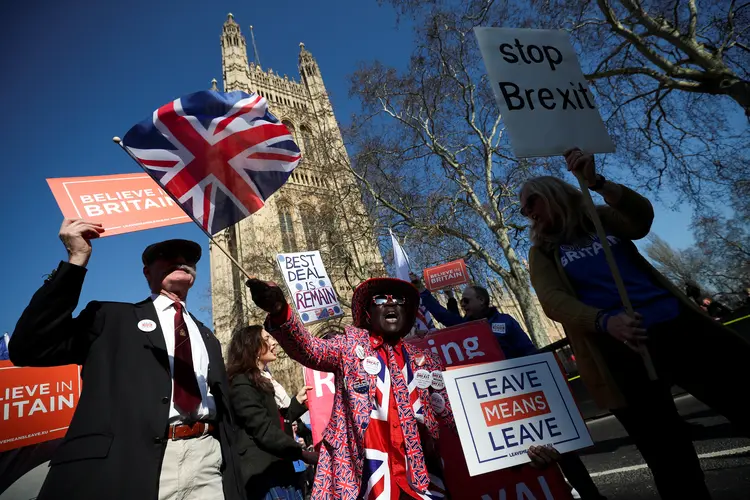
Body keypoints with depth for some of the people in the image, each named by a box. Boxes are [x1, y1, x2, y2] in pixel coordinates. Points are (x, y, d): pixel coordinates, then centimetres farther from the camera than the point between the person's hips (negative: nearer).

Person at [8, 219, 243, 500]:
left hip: (208, 458, 4)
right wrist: (77, 260, -8)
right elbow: (28, 349, -5)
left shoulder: (207, 338, 20)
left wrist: (231, 476, 15)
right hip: (130, 464, -3)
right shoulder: (112, 317, 8)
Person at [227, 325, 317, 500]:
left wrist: (299, 400, 8)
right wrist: (302, 453, -18)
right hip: (264, 474, -9)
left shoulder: (265, 380, 16)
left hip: (281, 469, 9)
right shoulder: (242, 384, -14)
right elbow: (264, 430, -20)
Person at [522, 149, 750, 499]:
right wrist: (604, 322, -28)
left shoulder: (601, 218, 13)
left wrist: (596, 182, -21)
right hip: (619, 347, -2)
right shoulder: (543, 253, 6)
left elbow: (642, 219, -8)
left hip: (677, 323, 2)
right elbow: (553, 301, -10)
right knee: (670, 457, 3)